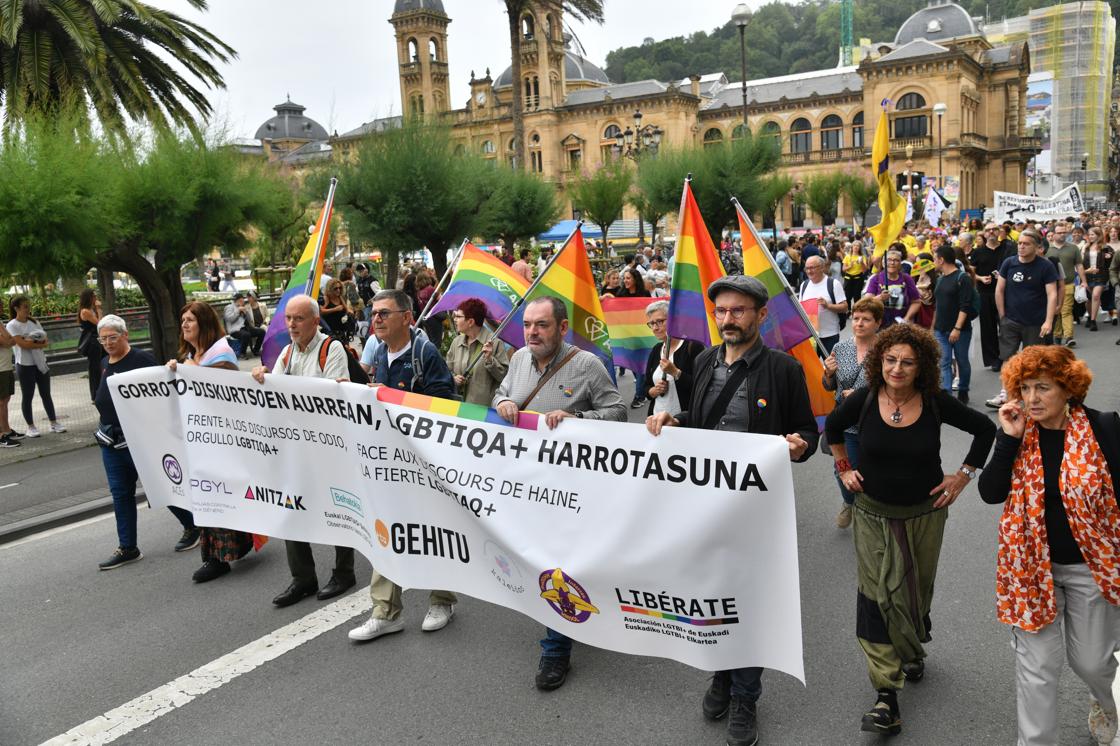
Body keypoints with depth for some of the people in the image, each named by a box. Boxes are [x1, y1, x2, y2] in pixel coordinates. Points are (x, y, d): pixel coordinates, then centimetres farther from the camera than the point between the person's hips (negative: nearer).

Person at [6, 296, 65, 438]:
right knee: (28, 397, 3)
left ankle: (54, 423, 16)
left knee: (46, 394, 10)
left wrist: (30, 342, -14)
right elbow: (22, 344, -18)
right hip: (25, 366, -5)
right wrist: (40, 344, -11)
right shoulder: (12, 325, -8)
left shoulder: (34, 322, 9)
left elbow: (45, 339, 3)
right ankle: (31, 427, 12)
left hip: (41, 363, 5)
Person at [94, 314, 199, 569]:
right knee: (120, 493, 9)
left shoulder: (141, 359, -12)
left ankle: (192, 526, 22)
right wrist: (105, 418, 13)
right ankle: (127, 548, 17)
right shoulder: (105, 363, 10)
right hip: (111, 440, 7)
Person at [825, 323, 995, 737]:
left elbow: (985, 429, 2)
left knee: (916, 590, 17)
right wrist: (844, 469, 4)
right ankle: (887, 695, -2)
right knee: (878, 597, -6)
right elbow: (832, 428, 9)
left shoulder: (936, 403, -13)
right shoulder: (863, 401, -12)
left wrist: (964, 475, -1)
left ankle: (912, 649, 48)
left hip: (924, 513, 1)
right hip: (873, 515, 0)